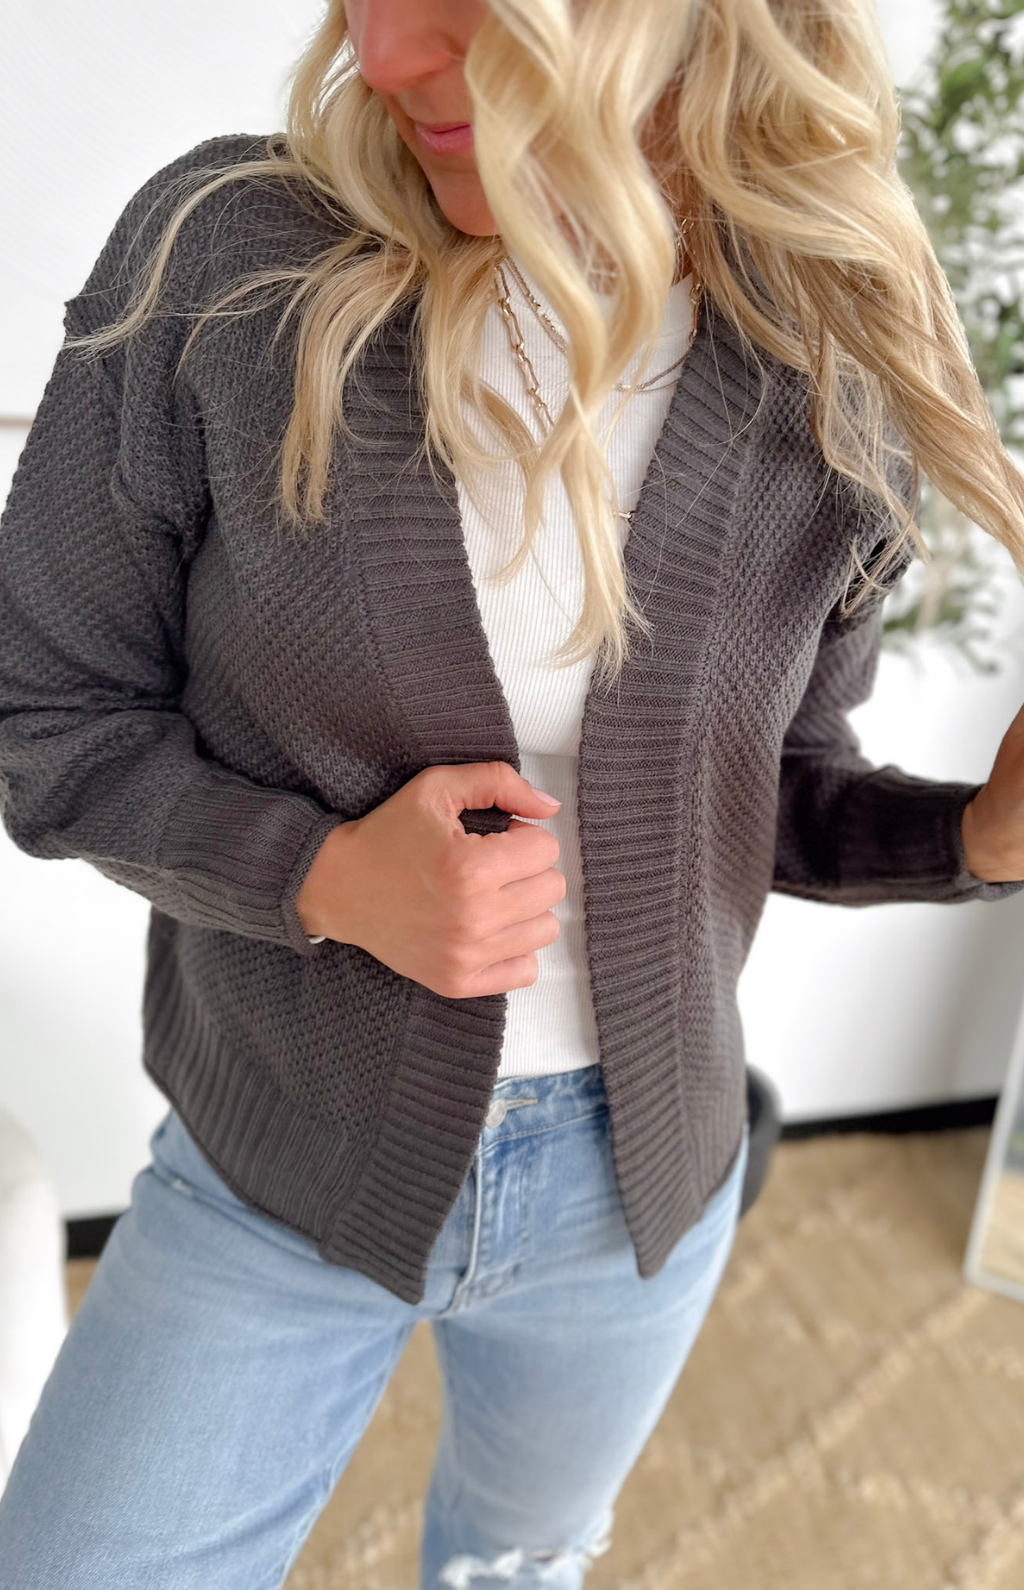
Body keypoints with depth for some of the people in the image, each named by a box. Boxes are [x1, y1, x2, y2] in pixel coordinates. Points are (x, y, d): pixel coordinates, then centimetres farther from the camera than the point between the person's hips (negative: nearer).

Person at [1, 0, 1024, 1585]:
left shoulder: (833, 387, -11)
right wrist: (324, 877, -26)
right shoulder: (219, 262, -17)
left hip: (639, 1184, 3)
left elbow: (783, 792, 1)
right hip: (279, 1172, -2)